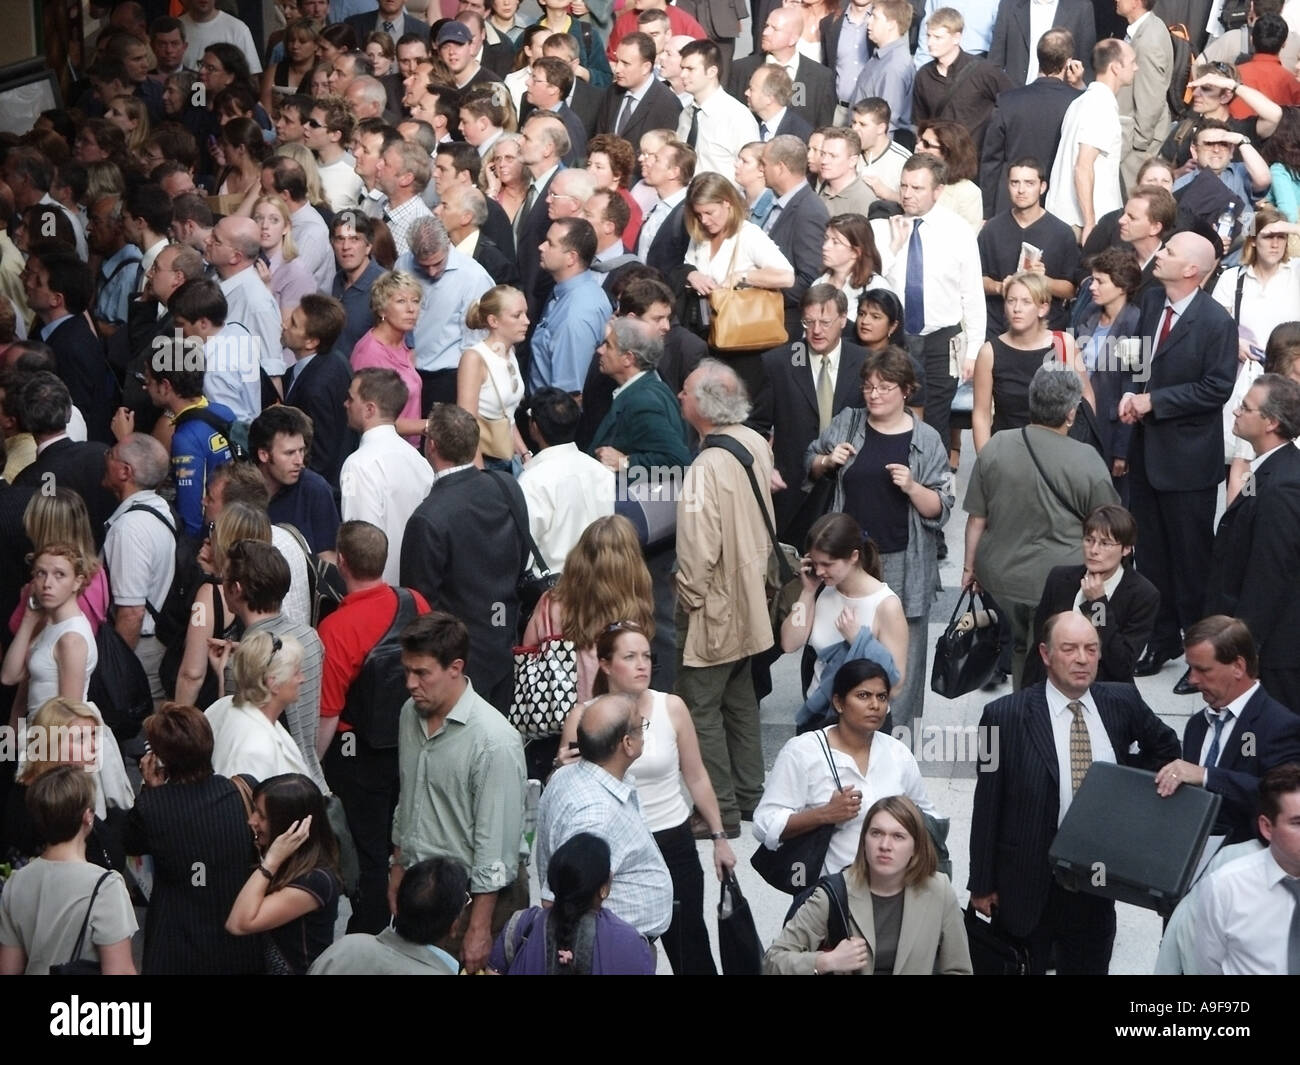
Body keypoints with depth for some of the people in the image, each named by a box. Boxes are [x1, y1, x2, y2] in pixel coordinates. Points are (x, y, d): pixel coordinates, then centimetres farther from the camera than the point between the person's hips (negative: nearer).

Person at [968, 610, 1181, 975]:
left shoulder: (1123, 703, -1)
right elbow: (987, 808, -7)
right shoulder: (1006, 716, -12)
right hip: (1028, 884, -3)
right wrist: (982, 884, -4)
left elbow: (1165, 748, 18)